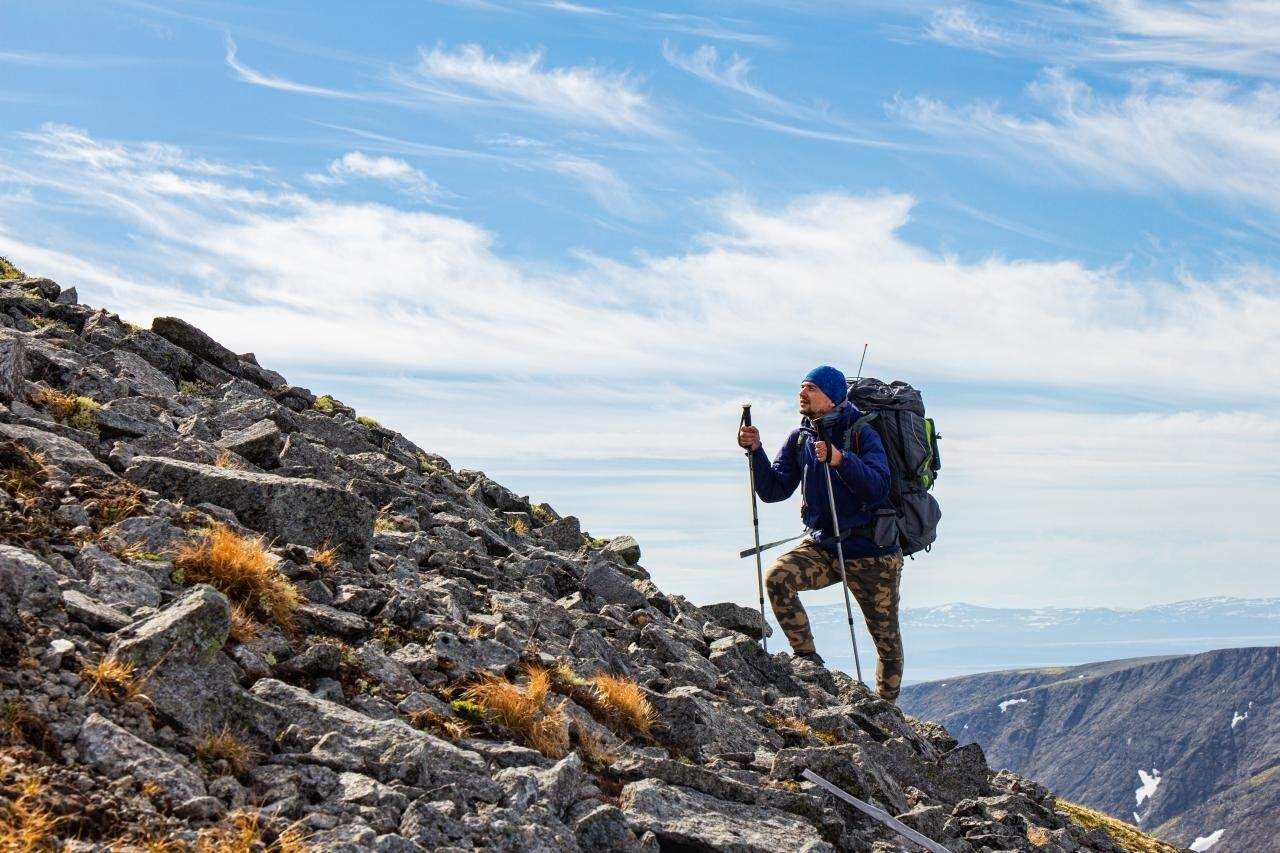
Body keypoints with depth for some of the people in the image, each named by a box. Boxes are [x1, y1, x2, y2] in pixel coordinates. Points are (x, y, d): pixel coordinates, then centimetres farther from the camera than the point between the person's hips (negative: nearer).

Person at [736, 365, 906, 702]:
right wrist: (756, 452, -11)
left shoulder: (861, 434, -11)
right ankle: (807, 658, -11)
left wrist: (841, 460, -39)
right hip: (822, 545, 4)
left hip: (871, 551, -4)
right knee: (777, 576, -25)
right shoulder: (799, 438, 4)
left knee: (887, 639, 5)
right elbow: (774, 491, 2)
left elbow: (878, 486, -25)